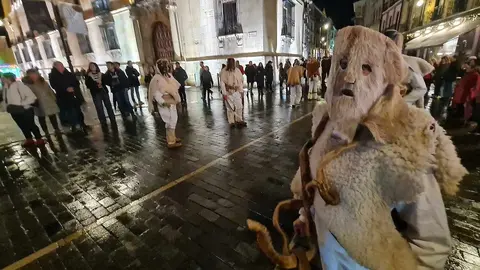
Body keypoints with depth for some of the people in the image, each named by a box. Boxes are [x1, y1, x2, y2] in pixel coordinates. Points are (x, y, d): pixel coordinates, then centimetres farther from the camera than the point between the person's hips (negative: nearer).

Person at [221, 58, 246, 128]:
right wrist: (224, 93, -15)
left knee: (239, 106, -2)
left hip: (236, 91, 3)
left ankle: (239, 121, 9)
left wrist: (241, 91, 2)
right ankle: (231, 122, 10)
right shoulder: (224, 72, -8)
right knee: (230, 108, 1)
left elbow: (240, 81, 7)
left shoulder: (237, 70, 2)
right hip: (228, 92, -3)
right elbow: (222, 83, -10)